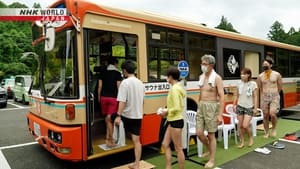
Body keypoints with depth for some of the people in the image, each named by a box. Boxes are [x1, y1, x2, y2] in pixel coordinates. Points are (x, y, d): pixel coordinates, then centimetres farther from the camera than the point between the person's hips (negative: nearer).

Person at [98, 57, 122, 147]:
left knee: (107, 117, 12)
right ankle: (109, 138, -2)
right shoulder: (117, 73, -2)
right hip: (113, 97, -4)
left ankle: (109, 137, 16)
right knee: (110, 118, -2)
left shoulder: (103, 73, 10)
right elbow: (118, 86, -7)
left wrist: (99, 96, 15)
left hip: (104, 97, 4)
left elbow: (100, 86, 7)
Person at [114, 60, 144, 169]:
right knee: (136, 140, 8)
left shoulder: (125, 82, -14)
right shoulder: (140, 83, 9)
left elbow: (122, 101, -21)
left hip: (127, 115, -6)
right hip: (138, 115, 6)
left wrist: (118, 116, -21)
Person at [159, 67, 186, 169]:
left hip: (176, 121, -10)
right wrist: (168, 111, 9)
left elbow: (177, 108, -25)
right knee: (165, 144, 15)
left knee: (178, 149, 3)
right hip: (173, 121, 10)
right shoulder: (178, 87, 10)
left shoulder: (174, 89, -20)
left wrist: (167, 112, -10)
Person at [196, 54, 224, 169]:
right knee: (199, 133, 5)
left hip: (212, 107, -6)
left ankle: (212, 160, 20)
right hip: (201, 106, 6)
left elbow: (222, 97, -14)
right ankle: (209, 149, 33)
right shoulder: (201, 77, 9)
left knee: (211, 135, 4)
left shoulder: (217, 78, -11)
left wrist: (220, 114, -18)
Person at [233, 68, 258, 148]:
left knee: (245, 126, -9)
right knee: (240, 125, 4)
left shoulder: (253, 84, -6)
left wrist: (255, 108, -7)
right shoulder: (239, 84, 4)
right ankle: (242, 142, 19)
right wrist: (234, 105, 7)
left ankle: (251, 138, 20)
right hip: (240, 106, 4)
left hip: (249, 107, -3)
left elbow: (255, 97, -4)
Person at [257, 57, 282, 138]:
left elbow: (280, 86, 8)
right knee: (265, 116, 5)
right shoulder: (260, 76, 2)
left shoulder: (277, 74, -2)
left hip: (275, 97, -2)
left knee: (272, 114, -18)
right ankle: (266, 133, 20)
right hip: (264, 97, 2)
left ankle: (274, 128, 11)